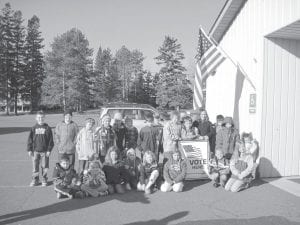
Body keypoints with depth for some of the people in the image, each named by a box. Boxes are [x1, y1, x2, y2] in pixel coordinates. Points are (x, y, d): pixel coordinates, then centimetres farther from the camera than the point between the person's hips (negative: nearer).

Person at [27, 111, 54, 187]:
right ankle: (35, 179, 20)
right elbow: (30, 140, 7)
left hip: (44, 151, -1)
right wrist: (29, 150, 2)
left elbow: (51, 140, 0)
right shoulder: (33, 128, 4)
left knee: (44, 166, 5)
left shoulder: (47, 128, 0)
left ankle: (44, 180, 19)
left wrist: (49, 150, -5)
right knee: (35, 167, 5)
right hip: (35, 151, 2)